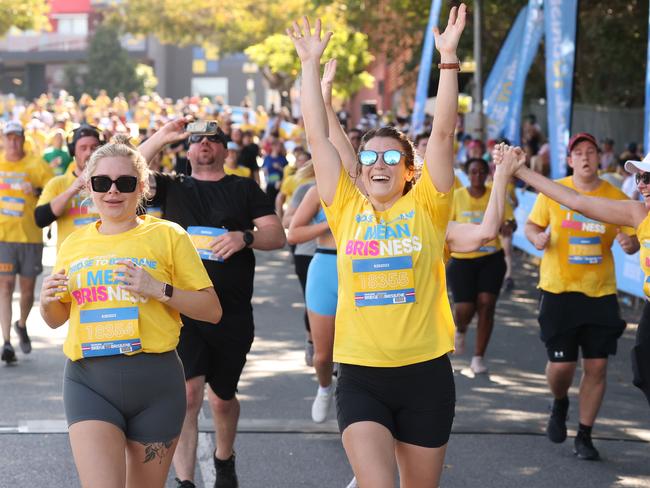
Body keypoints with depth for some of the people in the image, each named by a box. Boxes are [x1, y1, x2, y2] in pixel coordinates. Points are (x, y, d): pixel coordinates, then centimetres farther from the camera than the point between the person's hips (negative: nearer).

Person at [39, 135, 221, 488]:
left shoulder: (167, 236, 3)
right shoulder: (74, 244, 12)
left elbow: (212, 310, 2)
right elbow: (56, 320, 23)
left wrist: (159, 289, -13)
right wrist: (48, 301, 1)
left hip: (155, 382, -1)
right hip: (88, 382, 1)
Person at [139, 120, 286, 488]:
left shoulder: (245, 189, 8)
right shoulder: (172, 188, 9)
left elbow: (277, 236, 1)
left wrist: (245, 237, -19)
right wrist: (161, 138, -10)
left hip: (233, 314, 1)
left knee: (222, 399, 14)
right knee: (187, 393, -16)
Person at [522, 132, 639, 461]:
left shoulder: (616, 198, 0)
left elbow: (631, 239, 4)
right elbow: (531, 226, 9)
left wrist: (630, 243, -20)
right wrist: (537, 237, -14)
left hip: (600, 292, 1)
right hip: (558, 289, -1)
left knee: (597, 366, 1)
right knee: (561, 363, -3)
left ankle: (584, 436, 15)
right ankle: (560, 404, 32)